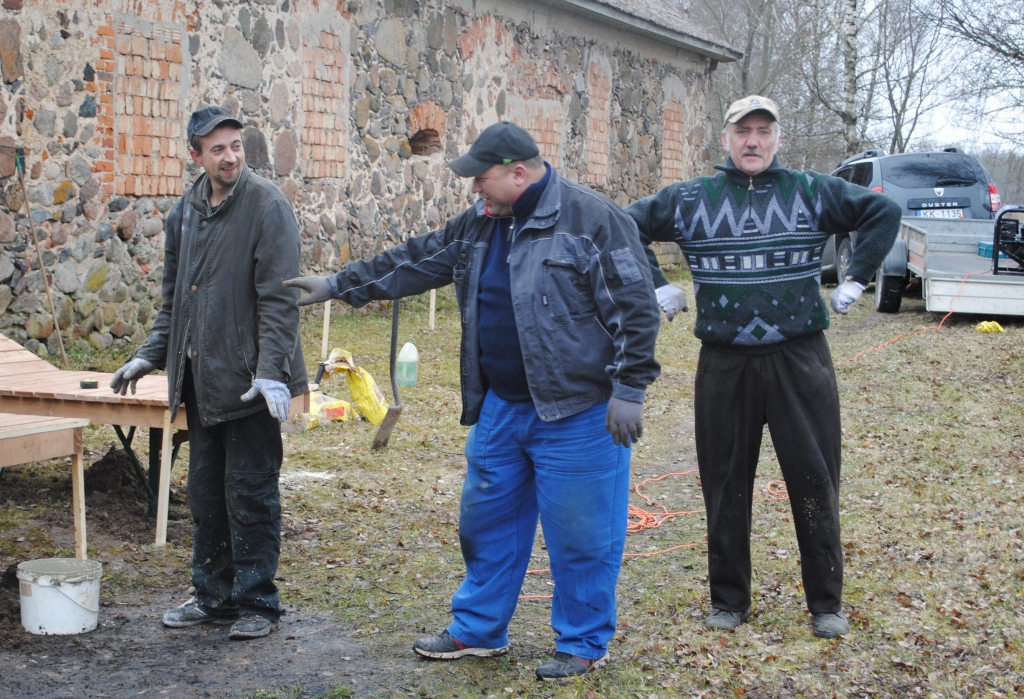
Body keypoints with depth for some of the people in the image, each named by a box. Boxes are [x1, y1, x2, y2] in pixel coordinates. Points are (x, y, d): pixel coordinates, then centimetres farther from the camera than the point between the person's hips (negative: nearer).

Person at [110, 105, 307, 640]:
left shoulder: (267, 206, -10)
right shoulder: (186, 211, 11)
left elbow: (278, 298, -16)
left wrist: (271, 371, -23)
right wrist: (150, 355, 14)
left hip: (249, 380, -7)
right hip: (200, 377, 7)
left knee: (250, 494, 0)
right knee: (205, 492, 14)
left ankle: (256, 602, 13)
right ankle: (214, 595, 27)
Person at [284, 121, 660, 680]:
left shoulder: (592, 220, -14)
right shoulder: (479, 224, 9)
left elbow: (635, 308, -15)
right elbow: (415, 262, 18)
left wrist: (628, 389, -17)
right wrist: (339, 286, 19)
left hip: (578, 413, -7)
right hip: (500, 407, 8)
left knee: (580, 531, 1)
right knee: (487, 521, 16)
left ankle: (584, 644, 17)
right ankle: (478, 630, 32)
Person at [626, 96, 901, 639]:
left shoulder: (812, 192, 4)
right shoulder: (689, 199, 5)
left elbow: (883, 211, 10)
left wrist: (857, 278, 5)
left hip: (800, 360, -1)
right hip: (724, 365, 1)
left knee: (815, 480, 2)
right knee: (725, 484, 8)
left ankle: (826, 602, 14)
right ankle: (728, 600, 21)